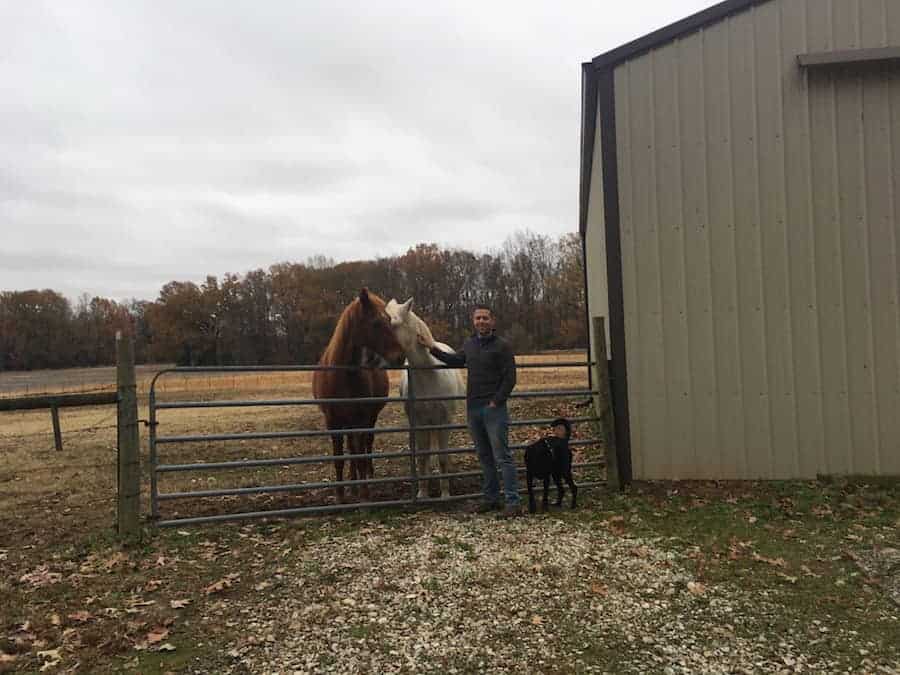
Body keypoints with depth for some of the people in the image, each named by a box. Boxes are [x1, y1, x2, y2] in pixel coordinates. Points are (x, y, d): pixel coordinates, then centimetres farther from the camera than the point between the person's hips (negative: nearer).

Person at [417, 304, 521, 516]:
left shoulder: (502, 346, -7)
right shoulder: (469, 345, 12)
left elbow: (509, 379, -10)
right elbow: (455, 360, 30)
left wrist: (495, 402, -15)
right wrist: (432, 347, 26)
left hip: (494, 409, -7)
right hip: (473, 408, 7)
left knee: (502, 456, -7)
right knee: (484, 457, 13)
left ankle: (513, 501, -3)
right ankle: (491, 498, 23)